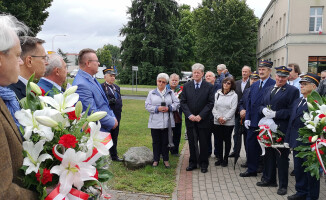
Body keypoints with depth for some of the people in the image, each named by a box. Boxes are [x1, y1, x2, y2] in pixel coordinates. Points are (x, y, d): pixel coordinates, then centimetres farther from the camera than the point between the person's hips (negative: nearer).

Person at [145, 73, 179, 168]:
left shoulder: (170, 93, 10)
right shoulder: (151, 93, 8)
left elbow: (177, 103, 5)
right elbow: (147, 105, 1)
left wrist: (169, 108, -12)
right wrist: (157, 109, -14)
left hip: (166, 122, 0)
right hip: (155, 122, 0)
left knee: (165, 141, 7)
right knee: (156, 141, 7)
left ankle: (166, 159, 19)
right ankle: (156, 159, 19)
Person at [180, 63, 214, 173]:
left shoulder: (209, 87, -2)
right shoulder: (186, 86, 5)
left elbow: (210, 103, -5)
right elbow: (183, 102, 2)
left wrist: (200, 116, -13)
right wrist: (189, 115, -11)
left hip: (203, 120, -2)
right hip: (190, 119, 2)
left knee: (203, 143, 6)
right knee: (192, 142, 10)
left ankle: (203, 164, 18)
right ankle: (193, 163, 22)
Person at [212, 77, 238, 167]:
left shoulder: (234, 95, -1)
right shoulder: (217, 94, 7)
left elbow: (233, 109, -8)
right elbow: (213, 107, 3)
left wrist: (225, 118, -14)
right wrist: (218, 117, -10)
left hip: (228, 122, -3)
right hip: (217, 122, 3)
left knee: (227, 140, 7)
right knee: (218, 140, 7)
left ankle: (225, 158, 17)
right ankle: (219, 158, 19)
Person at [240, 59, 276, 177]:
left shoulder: (274, 85, -10)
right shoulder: (254, 85, 13)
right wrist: (247, 118, 4)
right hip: (253, 122, 6)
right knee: (251, 145, 11)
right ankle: (252, 170, 24)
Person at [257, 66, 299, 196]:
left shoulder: (292, 90, -7)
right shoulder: (269, 89, 14)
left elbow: (292, 111, -14)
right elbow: (262, 105, 16)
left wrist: (275, 114, -20)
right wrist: (264, 110, -6)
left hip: (281, 129, -6)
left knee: (281, 157, 2)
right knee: (269, 154, 16)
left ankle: (283, 185, 15)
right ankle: (269, 179, 31)